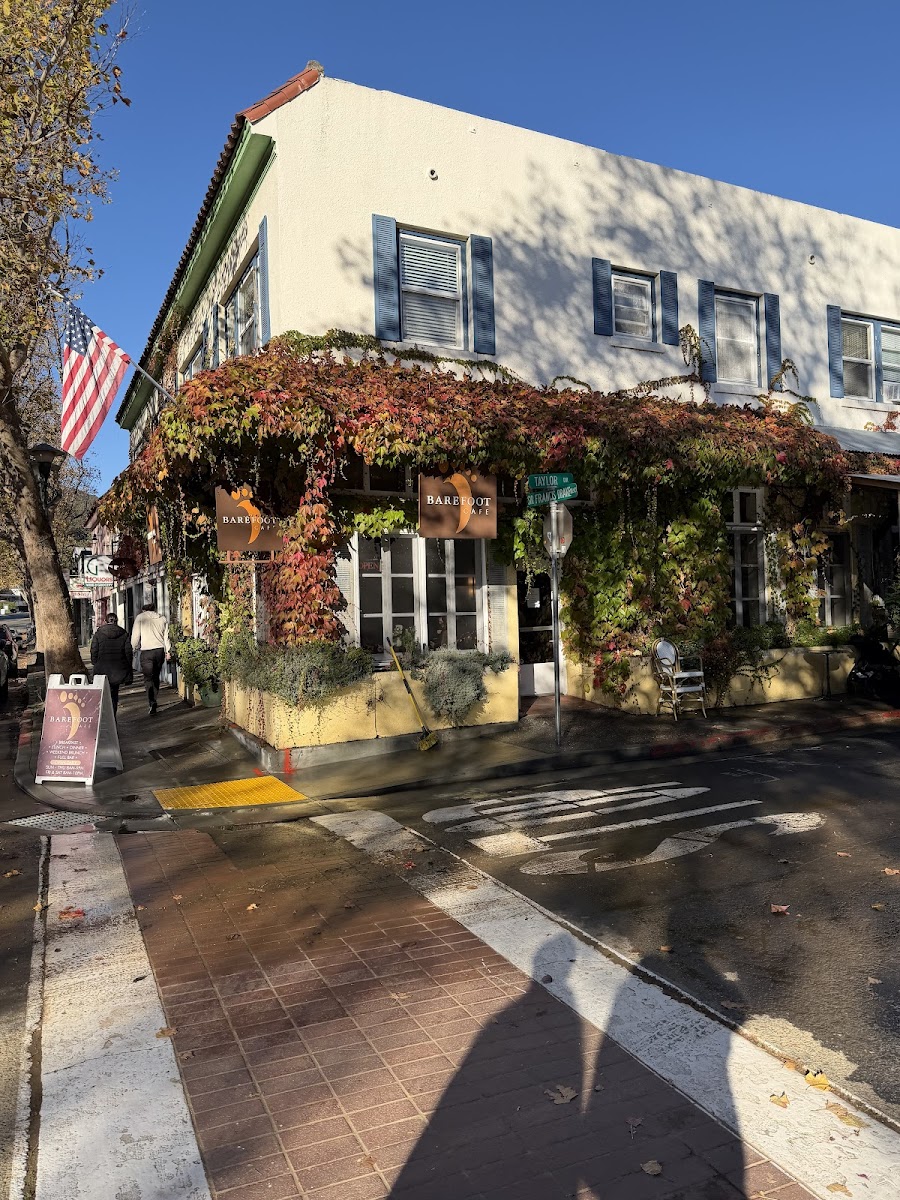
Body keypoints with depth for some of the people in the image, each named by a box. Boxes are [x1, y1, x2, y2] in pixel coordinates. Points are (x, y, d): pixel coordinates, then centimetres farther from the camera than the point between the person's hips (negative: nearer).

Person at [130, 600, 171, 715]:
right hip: (160, 650, 4)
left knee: (148, 678, -5)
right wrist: (168, 651, 16)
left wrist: (134, 649, 8)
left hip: (146, 651, -4)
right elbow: (166, 636, 13)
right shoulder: (162, 619, 13)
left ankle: (152, 703, -20)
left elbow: (135, 635, -2)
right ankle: (153, 700, 23)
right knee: (156, 677, 17)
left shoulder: (141, 617, 1)